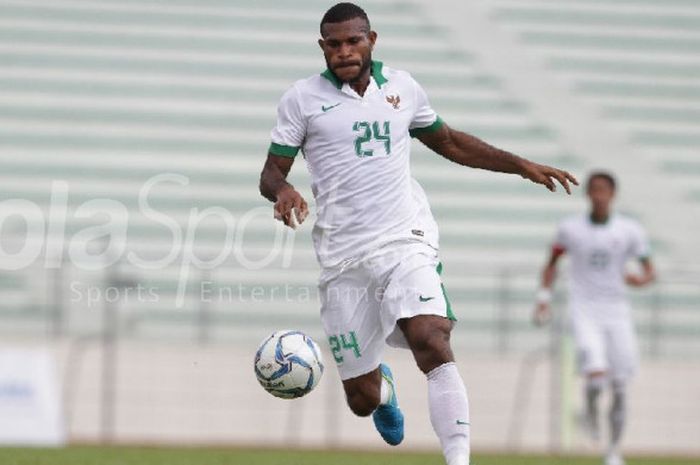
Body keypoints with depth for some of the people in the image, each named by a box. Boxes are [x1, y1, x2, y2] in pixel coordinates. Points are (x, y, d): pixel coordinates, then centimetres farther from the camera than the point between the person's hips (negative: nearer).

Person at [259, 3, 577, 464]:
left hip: (405, 242, 1)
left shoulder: (402, 87, 10)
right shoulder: (302, 99, 3)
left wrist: (521, 165, 22)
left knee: (432, 344, -27)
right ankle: (382, 385, 43)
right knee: (362, 400, 4)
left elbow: (448, 141, 26)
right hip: (344, 260, -1)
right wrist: (282, 190, -20)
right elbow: (271, 172, 4)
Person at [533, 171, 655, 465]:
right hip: (584, 311, -1)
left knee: (619, 389, 1)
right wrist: (544, 298, 5)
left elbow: (650, 272, 2)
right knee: (596, 376, -21)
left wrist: (641, 279, -20)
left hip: (617, 313, 1)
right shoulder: (570, 228, 0)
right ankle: (590, 406, 15)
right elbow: (552, 263, 14)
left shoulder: (629, 231, -1)